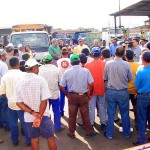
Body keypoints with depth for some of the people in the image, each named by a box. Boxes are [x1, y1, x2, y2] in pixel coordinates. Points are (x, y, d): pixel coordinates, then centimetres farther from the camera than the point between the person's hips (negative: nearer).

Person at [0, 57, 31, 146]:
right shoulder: (22, 75, -17)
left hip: (11, 103, 4)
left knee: (13, 123, 16)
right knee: (25, 123, 10)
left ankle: (15, 141, 29)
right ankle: (29, 141, 21)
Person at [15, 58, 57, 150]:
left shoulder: (19, 83, -2)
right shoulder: (41, 80, -15)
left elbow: (19, 103, -5)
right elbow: (44, 101, -20)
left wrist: (33, 113, -10)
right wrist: (39, 117, -15)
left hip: (29, 117, 4)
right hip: (43, 116, -4)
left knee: (34, 139, 18)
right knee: (50, 137, 14)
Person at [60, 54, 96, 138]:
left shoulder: (67, 72, -6)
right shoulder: (86, 71, -9)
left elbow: (61, 87, -6)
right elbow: (91, 84, -12)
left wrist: (66, 94, 10)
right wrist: (90, 93, 4)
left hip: (72, 96, 1)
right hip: (83, 96, -1)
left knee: (72, 115, 12)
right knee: (85, 115, 11)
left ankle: (71, 133, 24)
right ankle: (89, 132, 23)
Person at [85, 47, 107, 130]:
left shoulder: (88, 65, -11)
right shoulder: (104, 64, -8)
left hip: (92, 89, -1)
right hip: (101, 89, 2)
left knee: (91, 107, 9)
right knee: (102, 107, 14)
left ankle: (91, 124, 16)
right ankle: (103, 123, 22)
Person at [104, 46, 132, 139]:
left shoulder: (108, 64, -10)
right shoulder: (127, 64, -11)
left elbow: (105, 78, 0)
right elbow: (130, 78, 1)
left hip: (111, 91, 0)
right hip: (123, 92, 0)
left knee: (111, 114, 10)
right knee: (125, 114, 14)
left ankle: (109, 134, 21)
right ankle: (126, 133, 28)